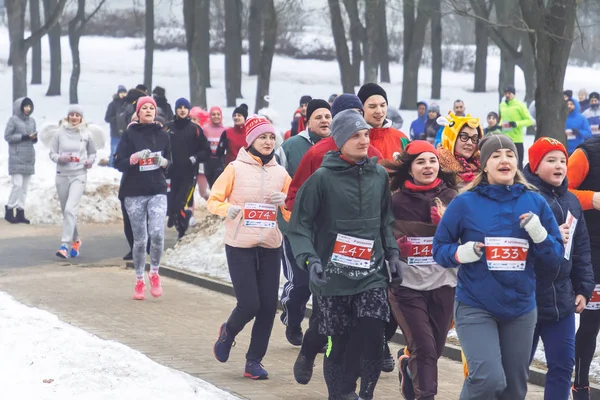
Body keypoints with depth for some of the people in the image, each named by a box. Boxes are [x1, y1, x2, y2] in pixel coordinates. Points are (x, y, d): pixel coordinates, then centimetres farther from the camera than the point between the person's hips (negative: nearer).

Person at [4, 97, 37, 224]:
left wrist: (34, 137, -6)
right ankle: (9, 210, 0)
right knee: (17, 184, -12)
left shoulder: (32, 121, 13)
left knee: (25, 187, 5)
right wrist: (25, 137, -15)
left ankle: (20, 212, 9)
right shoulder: (13, 120, -5)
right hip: (16, 158, -6)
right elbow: (7, 136, -9)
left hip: (29, 158, 6)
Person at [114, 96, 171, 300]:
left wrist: (163, 161, -6)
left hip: (157, 191, 1)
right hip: (134, 193, -1)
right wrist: (135, 157, -19)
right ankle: (139, 281, 18)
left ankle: (154, 273, 5)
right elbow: (118, 163, -2)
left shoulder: (162, 135, 8)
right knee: (140, 240, 2)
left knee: (157, 233, -18)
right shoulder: (130, 134, 1)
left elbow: (170, 161, 17)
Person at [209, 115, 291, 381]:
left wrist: (285, 201, -12)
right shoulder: (236, 169, -3)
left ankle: (254, 360, 13)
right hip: (240, 247, -3)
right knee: (249, 304, -10)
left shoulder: (280, 173, 7)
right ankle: (228, 332, 24)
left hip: (270, 248, 4)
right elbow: (213, 200, -2)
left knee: (268, 307, -1)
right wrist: (226, 208, -23)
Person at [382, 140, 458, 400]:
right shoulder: (396, 201, -5)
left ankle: (409, 366, 44)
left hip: (442, 284, 3)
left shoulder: (451, 198, 1)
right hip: (407, 286, -3)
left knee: (436, 349, 14)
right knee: (424, 349, -12)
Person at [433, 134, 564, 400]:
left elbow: (556, 258, 5)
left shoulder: (535, 203, 3)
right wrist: (460, 253, -18)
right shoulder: (465, 203, -4)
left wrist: (540, 235, -15)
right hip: (475, 307, -4)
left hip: (521, 309, 4)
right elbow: (439, 248, 3)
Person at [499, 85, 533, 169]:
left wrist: (516, 123, -20)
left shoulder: (519, 105, -7)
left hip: (517, 141, -6)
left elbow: (530, 120, -8)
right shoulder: (502, 105, 10)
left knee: (518, 165, -1)